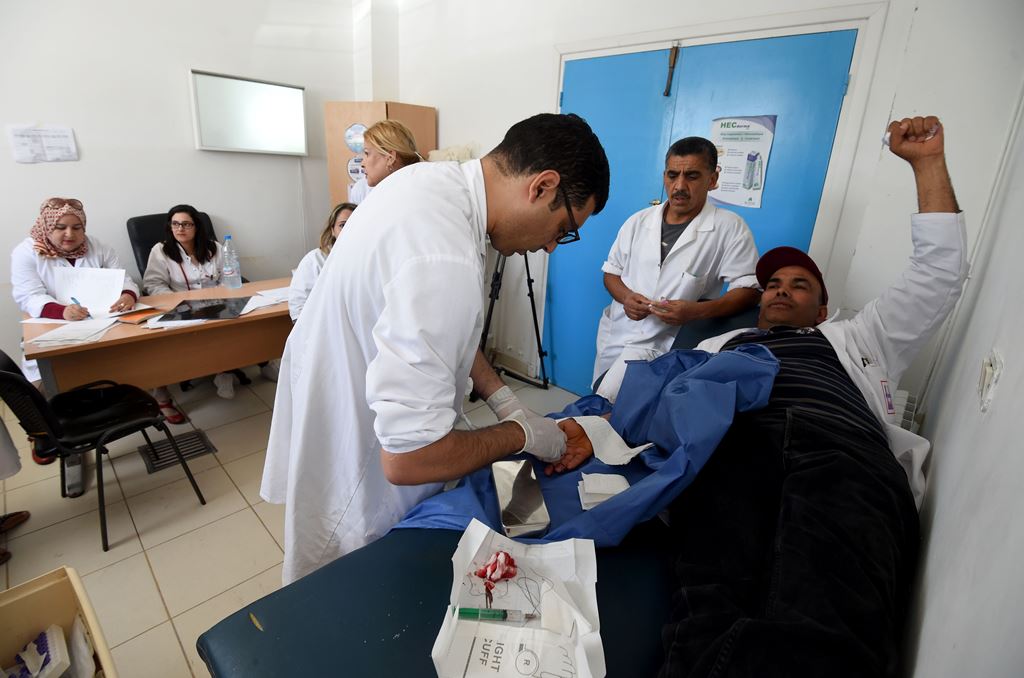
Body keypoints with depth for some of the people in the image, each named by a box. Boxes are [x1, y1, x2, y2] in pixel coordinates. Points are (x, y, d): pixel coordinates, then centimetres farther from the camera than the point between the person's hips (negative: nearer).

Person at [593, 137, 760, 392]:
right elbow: (611, 272, 14)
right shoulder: (638, 221, 7)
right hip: (614, 336, 4)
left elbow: (749, 290, -7)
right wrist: (626, 297, -9)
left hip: (664, 347, -4)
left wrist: (697, 311, -24)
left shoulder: (730, 228, -5)